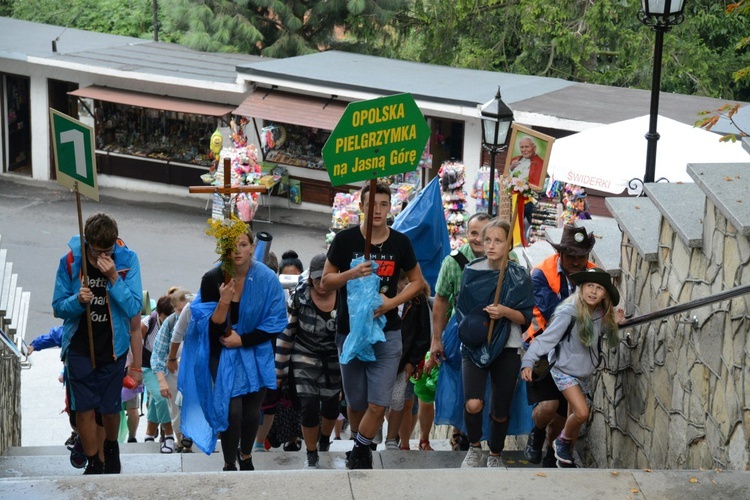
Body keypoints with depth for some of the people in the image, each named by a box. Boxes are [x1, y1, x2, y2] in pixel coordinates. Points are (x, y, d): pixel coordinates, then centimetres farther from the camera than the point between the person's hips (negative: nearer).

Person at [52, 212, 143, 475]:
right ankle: (93, 463, 19)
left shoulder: (127, 259, -11)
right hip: (79, 348, 0)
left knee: (110, 408, 10)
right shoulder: (70, 261, -9)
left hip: (113, 347, 0)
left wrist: (114, 277, -26)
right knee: (84, 409, 1)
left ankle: (111, 448, 41)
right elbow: (58, 307, -2)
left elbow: (134, 309, -14)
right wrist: (78, 300, -23)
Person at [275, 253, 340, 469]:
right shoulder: (299, 296, -13)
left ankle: (325, 439, 47)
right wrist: (279, 371, -2)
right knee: (309, 407, -9)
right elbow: (286, 333, -5)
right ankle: (311, 455, 13)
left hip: (335, 361, 1)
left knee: (331, 406, 13)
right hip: (305, 360, -1)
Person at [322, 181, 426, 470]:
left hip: (386, 333, 0)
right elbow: (326, 281, 1)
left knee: (378, 405, -7)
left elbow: (417, 281, 9)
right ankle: (360, 447, 35)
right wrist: (352, 273, -19)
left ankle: (360, 450, 16)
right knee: (356, 403, 11)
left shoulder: (400, 243, -1)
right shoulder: (345, 239, -4)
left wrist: (392, 302, -8)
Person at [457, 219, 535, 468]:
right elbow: (461, 308, 10)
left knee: (500, 411, 8)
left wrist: (506, 312, -21)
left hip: (507, 349, 0)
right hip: (475, 346, 0)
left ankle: (495, 455, 34)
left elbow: (526, 317, -3)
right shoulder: (473, 271, 0)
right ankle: (474, 448, 9)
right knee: (473, 404, -19)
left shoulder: (519, 276, -4)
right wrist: (470, 326, -8)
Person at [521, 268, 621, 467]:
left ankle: (565, 457, 31)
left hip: (584, 373, 7)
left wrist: (614, 323, -6)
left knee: (576, 417, 13)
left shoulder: (601, 315, -3)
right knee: (582, 413, -19)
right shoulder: (569, 312, -23)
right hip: (565, 371, -6)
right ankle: (563, 441, 10)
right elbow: (547, 338, -26)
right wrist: (528, 361, -34)